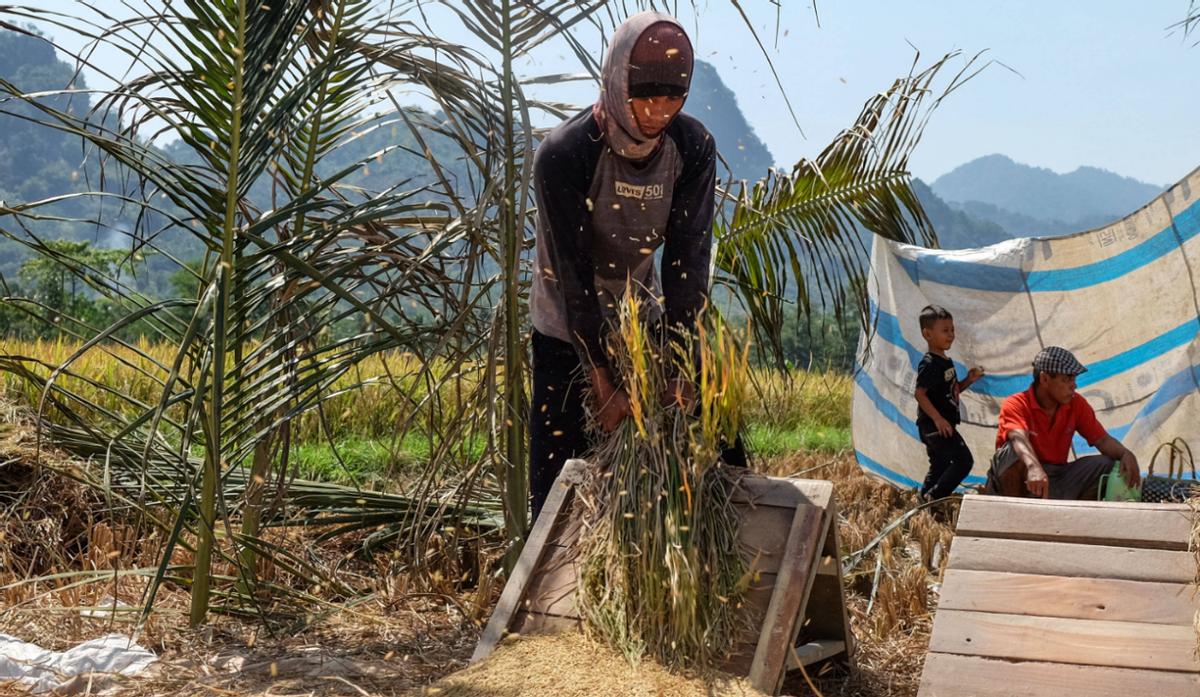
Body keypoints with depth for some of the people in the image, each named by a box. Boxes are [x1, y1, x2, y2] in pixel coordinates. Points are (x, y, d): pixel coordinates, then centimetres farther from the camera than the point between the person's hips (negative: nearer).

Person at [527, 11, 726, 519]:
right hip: (567, 327, -4)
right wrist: (601, 383, -27)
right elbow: (573, 273, -27)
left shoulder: (693, 148, -15)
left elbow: (689, 257, -16)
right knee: (558, 466, -4)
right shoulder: (563, 154, -27)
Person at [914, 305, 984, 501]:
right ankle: (935, 496, -10)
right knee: (963, 460, -13)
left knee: (940, 466, 16)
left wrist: (969, 380, 8)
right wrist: (937, 419, -26)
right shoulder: (929, 364, -16)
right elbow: (920, 393, -22)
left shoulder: (946, 362, 15)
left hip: (943, 425, 10)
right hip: (934, 425, -10)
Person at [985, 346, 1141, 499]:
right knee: (1013, 453, -36)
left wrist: (1126, 454, -24)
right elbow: (1019, 438, -37)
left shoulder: (1076, 404, 1)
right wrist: (1034, 467, -59)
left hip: (1056, 483, 5)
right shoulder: (1015, 405, -16)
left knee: (1106, 465, -13)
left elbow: (1102, 440, 0)